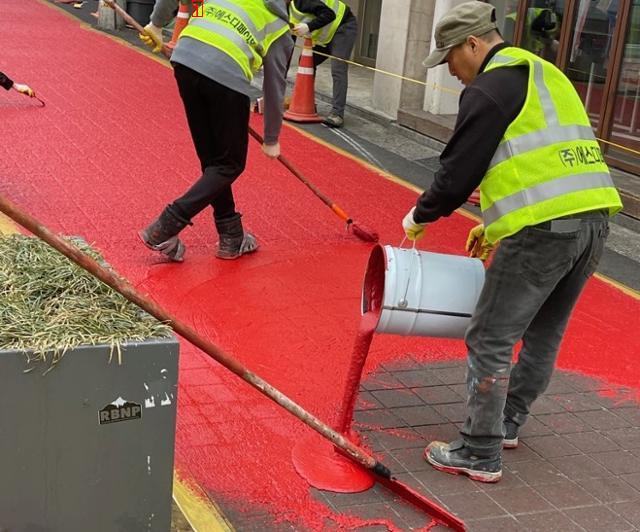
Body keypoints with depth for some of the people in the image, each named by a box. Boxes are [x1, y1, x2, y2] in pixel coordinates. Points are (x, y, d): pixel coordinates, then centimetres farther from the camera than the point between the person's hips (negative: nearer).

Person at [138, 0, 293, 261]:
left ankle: (232, 239, 24)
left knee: (212, 159, 16)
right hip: (227, 74, -5)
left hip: (184, 59, 5)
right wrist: (271, 140, 31)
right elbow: (274, 90, 21)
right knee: (229, 165, 10)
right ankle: (165, 228, 1)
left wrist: (157, 24, 27)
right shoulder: (279, 32, 19)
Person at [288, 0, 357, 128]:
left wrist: (308, 27, -36)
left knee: (338, 71, -19)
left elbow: (329, 14, -29)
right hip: (327, 36, 10)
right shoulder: (288, 18, 5)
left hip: (344, 26, -10)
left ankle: (337, 114, -23)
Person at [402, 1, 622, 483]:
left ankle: (480, 456, 6)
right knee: (544, 334, 20)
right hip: (594, 217, 10)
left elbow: (459, 170, -6)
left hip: (544, 228, -10)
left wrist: (420, 216, 12)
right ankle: (507, 422, 37)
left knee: (490, 340, -1)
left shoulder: (489, 89, -5)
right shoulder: (545, 75, 24)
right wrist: (494, 223, 28)